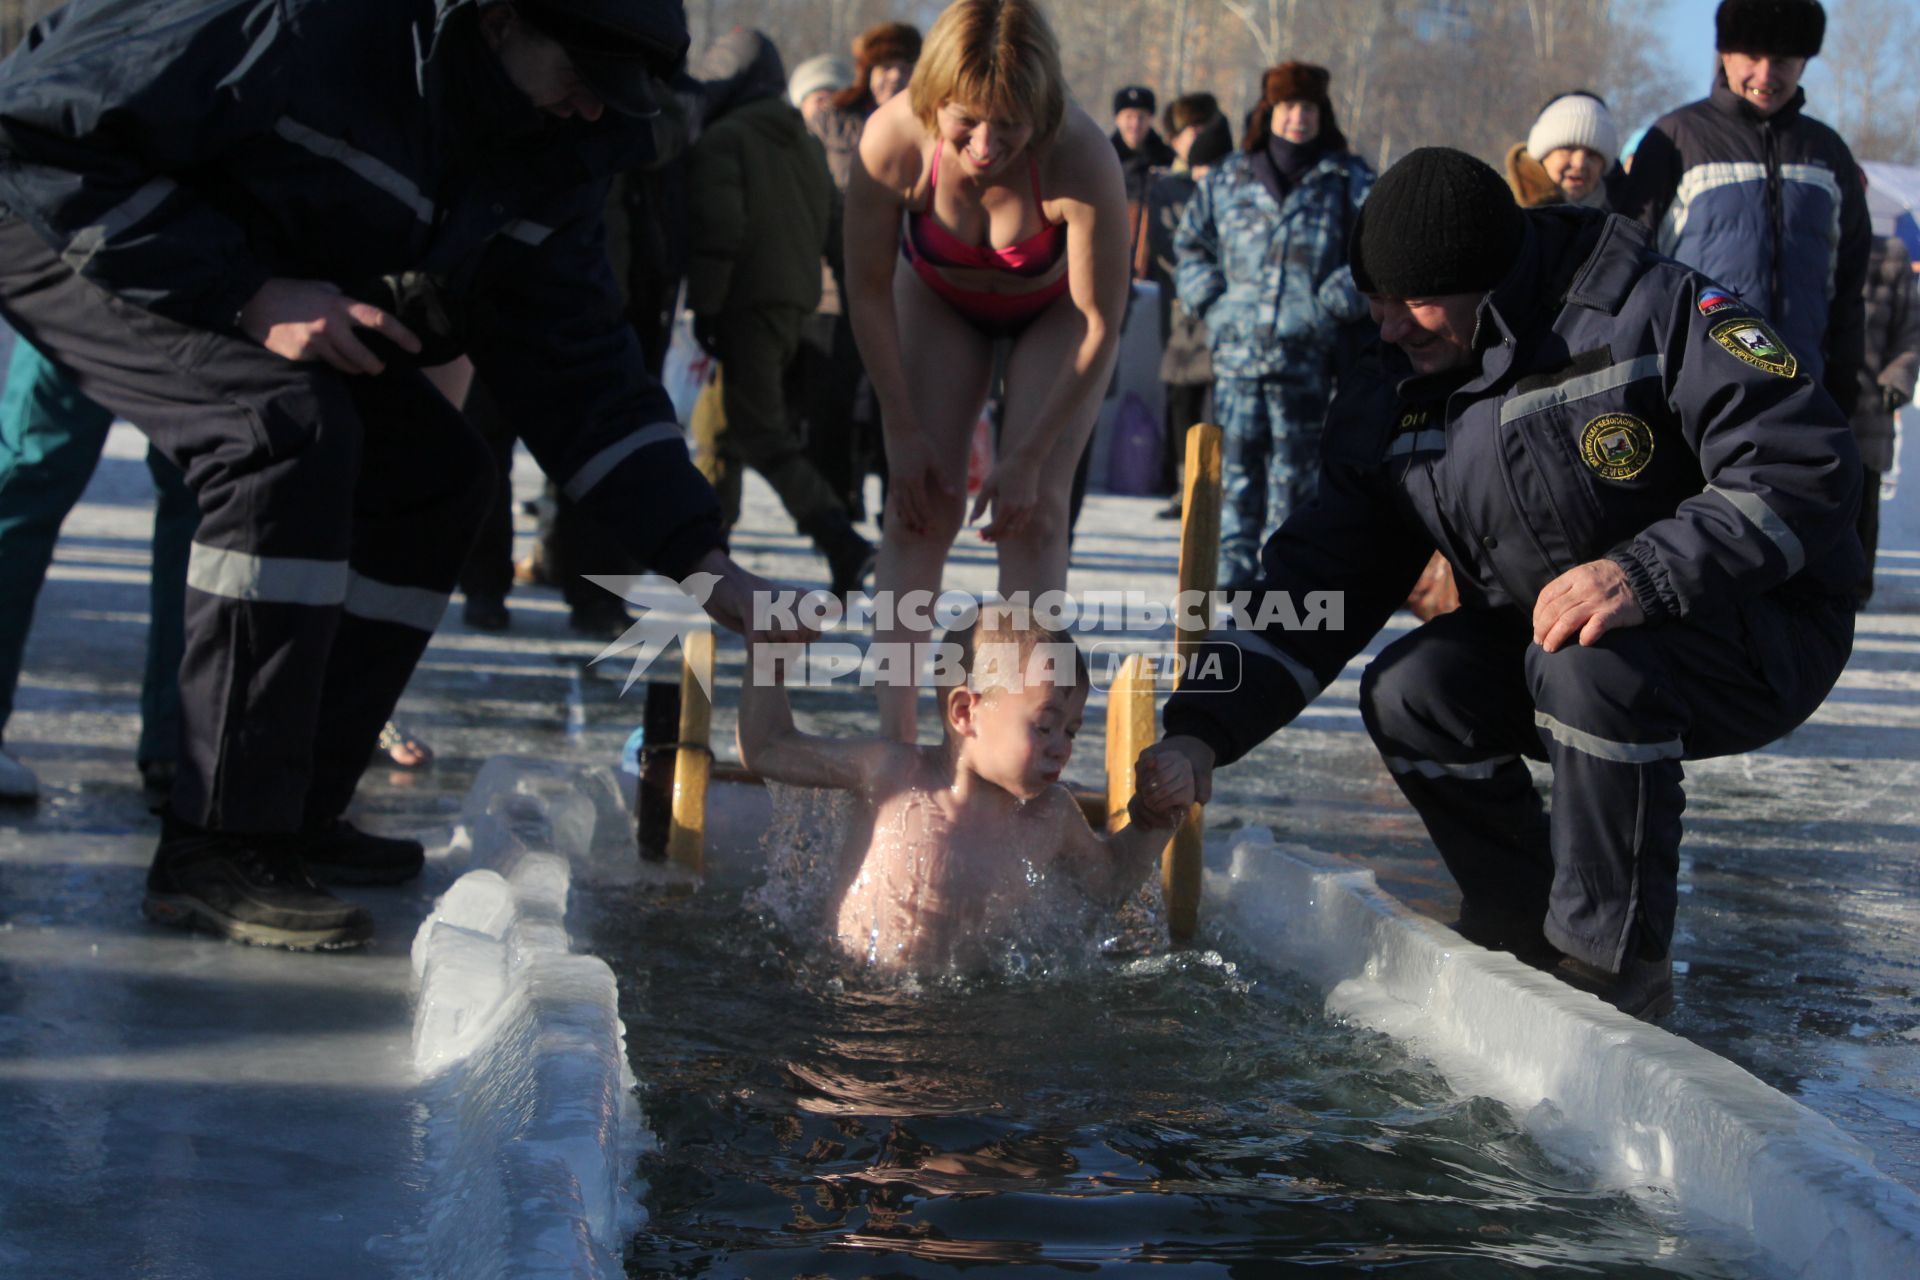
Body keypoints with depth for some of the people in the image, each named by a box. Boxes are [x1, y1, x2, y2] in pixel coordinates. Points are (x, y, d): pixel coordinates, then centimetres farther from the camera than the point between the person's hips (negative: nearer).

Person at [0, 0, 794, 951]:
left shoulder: (545, 158, -9)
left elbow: (581, 371, -5)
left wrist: (706, 562, -13)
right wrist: (243, 295, -34)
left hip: (265, 276, 8)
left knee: (432, 476, -2)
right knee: (293, 434, -30)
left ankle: (292, 816, 6)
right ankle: (216, 850, -23)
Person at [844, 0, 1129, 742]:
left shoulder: (1080, 159, -41)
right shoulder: (894, 139, -36)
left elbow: (1100, 324, -28)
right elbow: (868, 288, -19)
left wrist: (1027, 458, -24)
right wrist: (903, 431, -15)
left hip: (1054, 312, -1)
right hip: (940, 299, 2)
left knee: (1035, 509, -13)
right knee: (921, 503, -8)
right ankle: (891, 733, -7)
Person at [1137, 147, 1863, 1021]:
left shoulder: (1652, 311, -19)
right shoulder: (1389, 409, 0)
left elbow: (1807, 463, -24)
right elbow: (1314, 589, -3)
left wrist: (1646, 572, -37)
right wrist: (1203, 730, -17)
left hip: (1756, 630, -6)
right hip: (1543, 650, 6)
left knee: (1592, 667, -34)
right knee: (1409, 693, -16)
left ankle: (1614, 967, -16)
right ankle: (1524, 930, 4)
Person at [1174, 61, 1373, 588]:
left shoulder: (1349, 181, 6)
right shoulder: (1228, 180, 12)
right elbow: (1190, 244, 22)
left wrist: (1338, 299, -8)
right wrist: (1211, 299, 8)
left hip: (1309, 352, -2)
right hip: (1237, 350, 2)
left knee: (1297, 464, 1)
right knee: (1237, 460, 0)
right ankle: (1233, 568, 5)